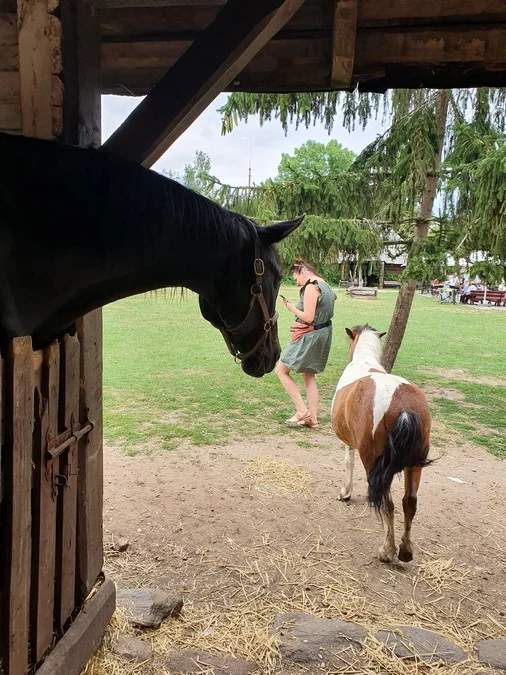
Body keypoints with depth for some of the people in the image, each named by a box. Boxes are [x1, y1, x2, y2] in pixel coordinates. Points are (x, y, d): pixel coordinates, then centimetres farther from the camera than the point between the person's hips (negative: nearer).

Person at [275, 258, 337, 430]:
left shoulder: (311, 287, -17)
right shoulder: (325, 285, 13)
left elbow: (308, 318, -21)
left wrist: (292, 308, -7)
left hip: (310, 336, -10)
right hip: (323, 335, 10)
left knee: (281, 370, 1)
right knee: (309, 376, 17)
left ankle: (302, 411, -1)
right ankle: (313, 418, 20)